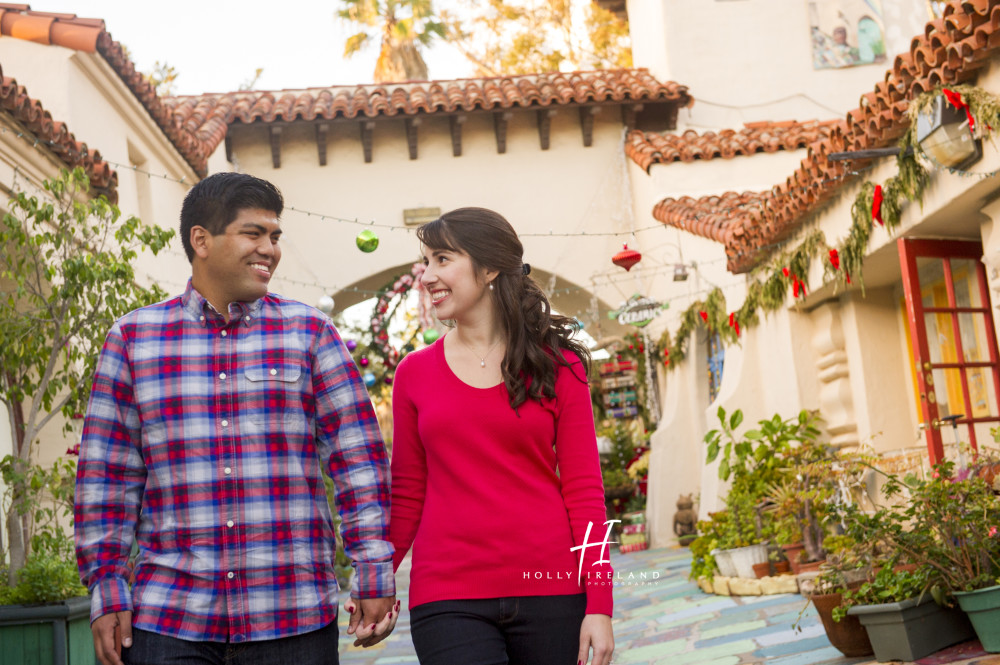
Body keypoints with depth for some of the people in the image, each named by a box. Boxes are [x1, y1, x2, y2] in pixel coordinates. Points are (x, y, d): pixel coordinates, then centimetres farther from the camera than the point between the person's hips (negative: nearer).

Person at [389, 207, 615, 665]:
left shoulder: (556, 366, 3)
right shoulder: (414, 373, 7)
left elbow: (583, 488, 1)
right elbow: (407, 495, 10)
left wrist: (599, 604, -5)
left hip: (549, 590, 0)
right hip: (448, 597, 0)